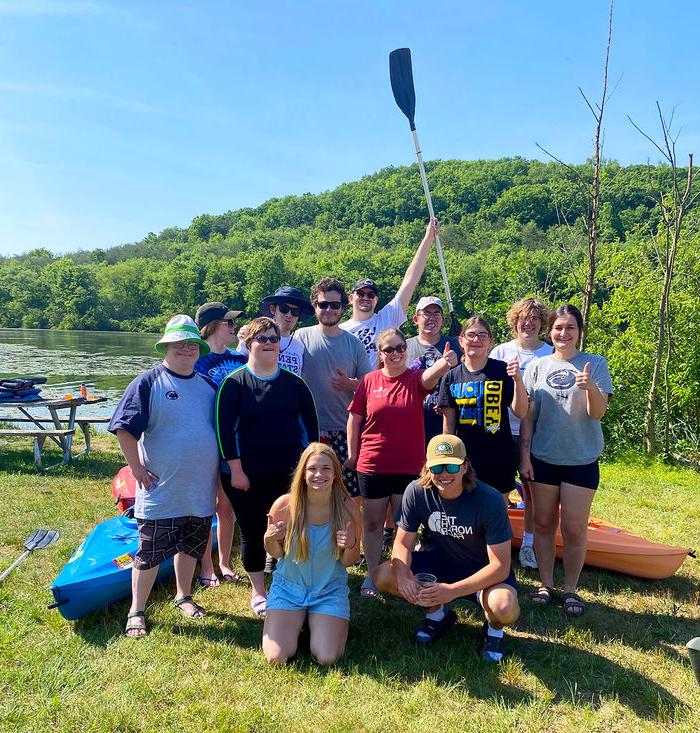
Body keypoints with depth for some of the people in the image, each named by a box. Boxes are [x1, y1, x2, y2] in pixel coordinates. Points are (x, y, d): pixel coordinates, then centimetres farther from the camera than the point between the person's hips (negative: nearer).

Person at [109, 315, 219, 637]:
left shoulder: (207, 386, 6)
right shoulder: (149, 382, -10)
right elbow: (124, 428, -12)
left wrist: (218, 473, 11)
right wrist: (137, 468, -13)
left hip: (201, 489, 5)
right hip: (162, 490, -5)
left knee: (192, 545, 19)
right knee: (150, 552, 6)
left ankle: (184, 596, 40)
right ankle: (136, 611, 25)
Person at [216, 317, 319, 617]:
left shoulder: (294, 383, 5)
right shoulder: (234, 383, -5)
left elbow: (310, 424, 9)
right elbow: (224, 429, -8)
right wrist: (236, 470, -12)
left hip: (289, 473, 3)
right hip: (247, 476, -2)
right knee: (253, 532, 8)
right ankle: (258, 591, 28)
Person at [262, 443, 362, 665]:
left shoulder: (348, 508, -16)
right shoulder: (284, 505, -18)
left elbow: (349, 561, -4)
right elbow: (276, 553, -1)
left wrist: (351, 546, -26)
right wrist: (270, 539, -24)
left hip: (330, 590, 0)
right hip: (288, 587, 0)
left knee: (327, 659, -11)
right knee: (277, 658, -10)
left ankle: (317, 622, 21)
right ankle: (295, 621, 22)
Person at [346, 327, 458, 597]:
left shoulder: (415, 379, -5)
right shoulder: (370, 380, -3)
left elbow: (431, 375, -29)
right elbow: (354, 419, 5)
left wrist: (446, 362, -51)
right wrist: (352, 454, 4)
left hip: (409, 466, -1)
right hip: (372, 465, 1)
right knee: (372, 523, 13)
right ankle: (371, 576, 29)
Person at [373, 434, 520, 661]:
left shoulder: (489, 500, -27)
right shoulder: (416, 492, -17)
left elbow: (500, 566, -25)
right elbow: (403, 543, -9)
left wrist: (452, 590, -35)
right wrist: (403, 575, -31)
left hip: (484, 570, -3)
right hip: (441, 561, 4)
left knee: (505, 609, -35)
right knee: (382, 576, -16)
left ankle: (494, 628, 5)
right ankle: (437, 613, 11)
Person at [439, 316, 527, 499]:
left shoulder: (502, 371, -2)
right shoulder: (451, 377, 2)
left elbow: (520, 413, -7)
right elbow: (449, 423, 6)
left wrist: (518, 379, -20)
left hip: (498, 461, -1)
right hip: (464, 460, 1)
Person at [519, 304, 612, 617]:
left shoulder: (595, 364, -3)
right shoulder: (537, 366, 2)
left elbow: (597, 413, -10)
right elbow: (527, 415, 3)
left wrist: (590, 388, -30)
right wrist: (524, 455, -1)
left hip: (582, 460, -2)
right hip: (543, 458, 2)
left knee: (574, 529, 4)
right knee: (544, 523, 11)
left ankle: (570, 589, 21)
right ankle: (545, 585, 25)